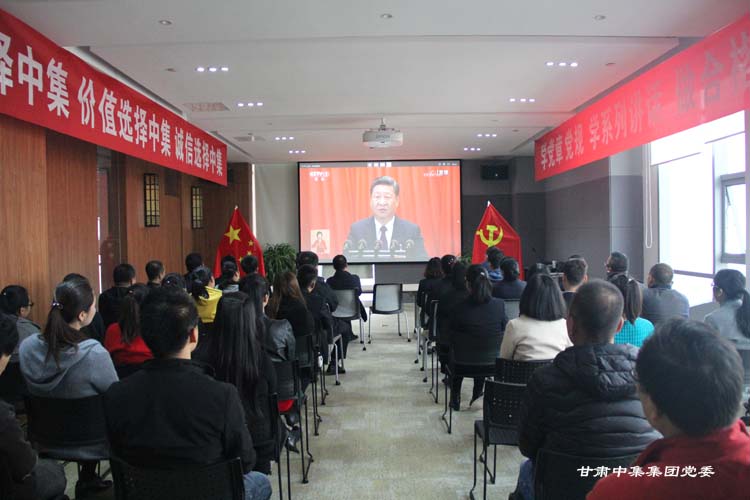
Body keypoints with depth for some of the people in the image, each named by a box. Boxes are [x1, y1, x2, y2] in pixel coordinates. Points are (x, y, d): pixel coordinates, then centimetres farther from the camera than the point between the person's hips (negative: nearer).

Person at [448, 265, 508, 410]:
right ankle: (477, 395, 45)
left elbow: (453, 338, -3)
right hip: (494, 361, 1)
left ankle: (455, 399, 44)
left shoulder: (458, 308, -19)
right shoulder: (499, 305, -15)